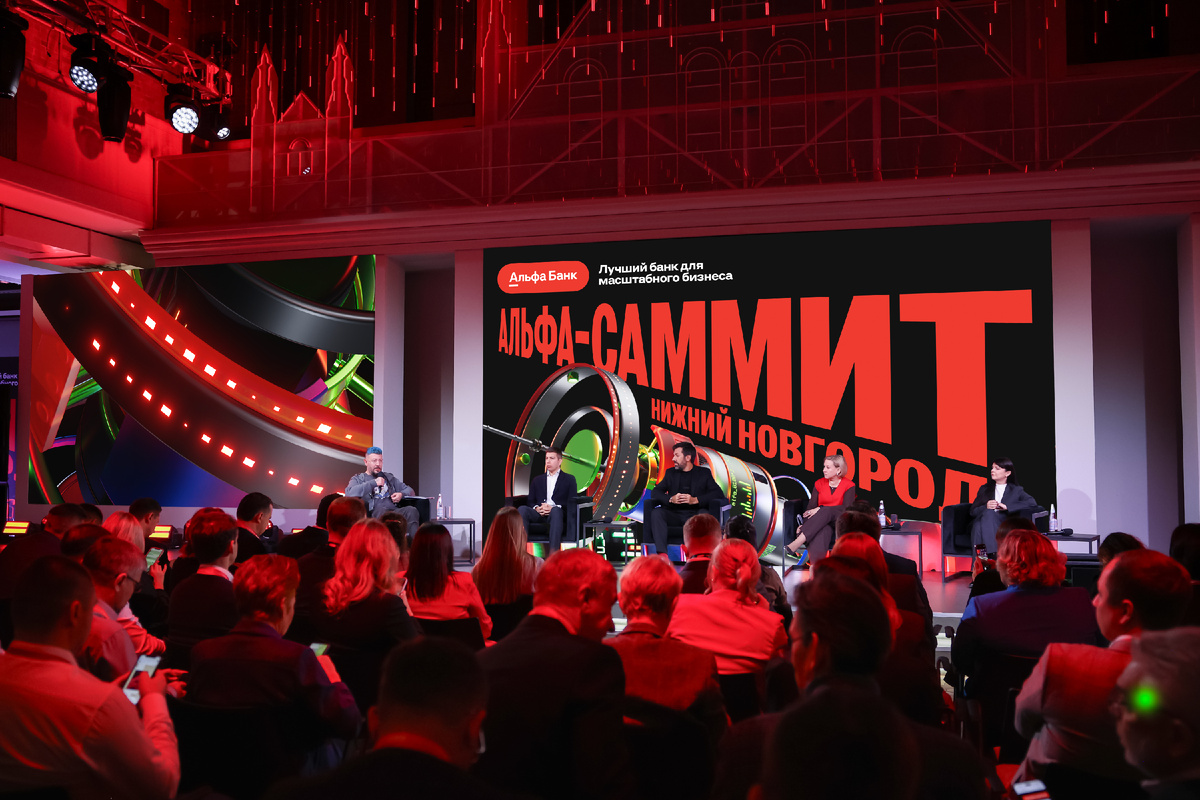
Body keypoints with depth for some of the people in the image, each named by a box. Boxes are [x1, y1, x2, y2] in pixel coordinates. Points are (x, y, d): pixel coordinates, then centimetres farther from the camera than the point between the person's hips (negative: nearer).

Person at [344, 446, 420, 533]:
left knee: (412, 511, -31)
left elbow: (410, 491, 32)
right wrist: (374, 483, -5)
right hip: (374, 513, -4)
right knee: (382, 510, -41)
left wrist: (401, 494, 6)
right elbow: (349, 493, -2)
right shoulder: (358, 479, 21)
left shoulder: (389, 477, 34)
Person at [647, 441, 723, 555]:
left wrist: (695, 500, -18)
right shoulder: (671, 473, 19)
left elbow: (718, 493, -3)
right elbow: (655, 492, 8)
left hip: (694, 515, -2)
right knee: (656, 513, -27)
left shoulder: (704, 473, 11)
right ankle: (661, 553, -36)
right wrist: (671, 499, -14)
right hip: (674, 514, 3)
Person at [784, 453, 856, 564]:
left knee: (825, 512, -37)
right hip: (821, 522, 2)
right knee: (823, 530, -38)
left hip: (839, 521, -2)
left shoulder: (849, 485, 3)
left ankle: (795, 544, -50)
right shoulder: (819, 483, 13)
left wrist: (820, 509, -21)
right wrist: (804, 524, -15)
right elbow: (811, 507, 5)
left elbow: (846, 508, -11)